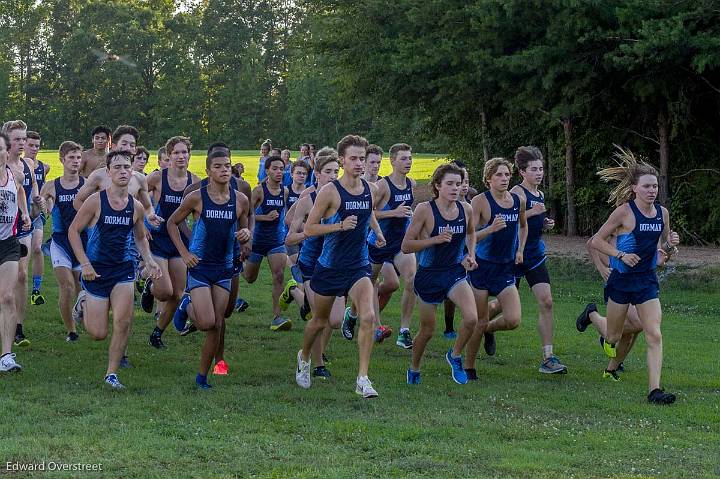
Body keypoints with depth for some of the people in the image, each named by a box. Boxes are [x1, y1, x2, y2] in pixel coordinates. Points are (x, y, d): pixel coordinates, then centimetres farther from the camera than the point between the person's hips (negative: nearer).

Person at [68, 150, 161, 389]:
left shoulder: (136, 207, 1)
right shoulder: (96, 201, -11)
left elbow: (140, 237, 18)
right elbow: (73, 230, -5)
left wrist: (149, 261, 1)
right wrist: (85, 264, -13)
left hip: (124, 269, 3)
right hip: (96, 270, -3)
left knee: (123, 322, -14)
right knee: (98, 333, 1)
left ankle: (112, 373, 2)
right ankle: (84, 304, 36)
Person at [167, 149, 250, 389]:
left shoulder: (241, 200, 0)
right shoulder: (196, 198, -9)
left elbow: (243, 231, 13)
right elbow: (172, 223, 3)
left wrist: (246, 234, -12)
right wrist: (184, 253, -6)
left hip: (224, 268, 4)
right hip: (199, 265, -4)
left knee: (217, 326, 3)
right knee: (207, 322, -16)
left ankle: (202, 376, 16)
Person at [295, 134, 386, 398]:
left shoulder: (371, 190, 2)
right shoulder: (330, 191, -14)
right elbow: (308, 229, -13)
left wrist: (377, 232, 14)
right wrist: (340, 226, -24)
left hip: (359, 266, 3)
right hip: (330, 267, -3)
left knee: (368, 317, -20)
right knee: (320, 321, 15)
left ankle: (362, 379, -16)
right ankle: (304, 357, 46)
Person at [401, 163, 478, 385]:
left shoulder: (466, 209, -3)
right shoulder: (425, 210, -16)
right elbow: (406, 246, -15)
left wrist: (470, 255, 5)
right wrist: (436, 239, -25)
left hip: (456, 272, 3)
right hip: (429, 274, -3)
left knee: (471, 318, -20)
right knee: (427, 330, 9)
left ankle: (455, 355, 8)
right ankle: (414, 371, 36)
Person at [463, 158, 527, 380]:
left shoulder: (518, 201, 4)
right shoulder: (480, 201, -12)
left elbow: (523, 226, 25)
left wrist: (520, 250, 12)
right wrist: (491, 229, -31)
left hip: (506, 268, 4)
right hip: (482, 266, -4)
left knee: (513, 320, -10)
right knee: (479, 321, 1)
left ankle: (488, 329, 24)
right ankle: (469, 368, 18)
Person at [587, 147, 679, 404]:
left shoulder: (662, 213, 2)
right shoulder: (624, 212, -14)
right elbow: (596, 240, -9)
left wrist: (671, 243, -7)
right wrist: (621, 255, -20)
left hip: (647, 280, 4)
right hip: (622, 279, -4)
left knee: (654, 335, -10)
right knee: (614, 337, 12)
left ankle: (654, 389, -12)